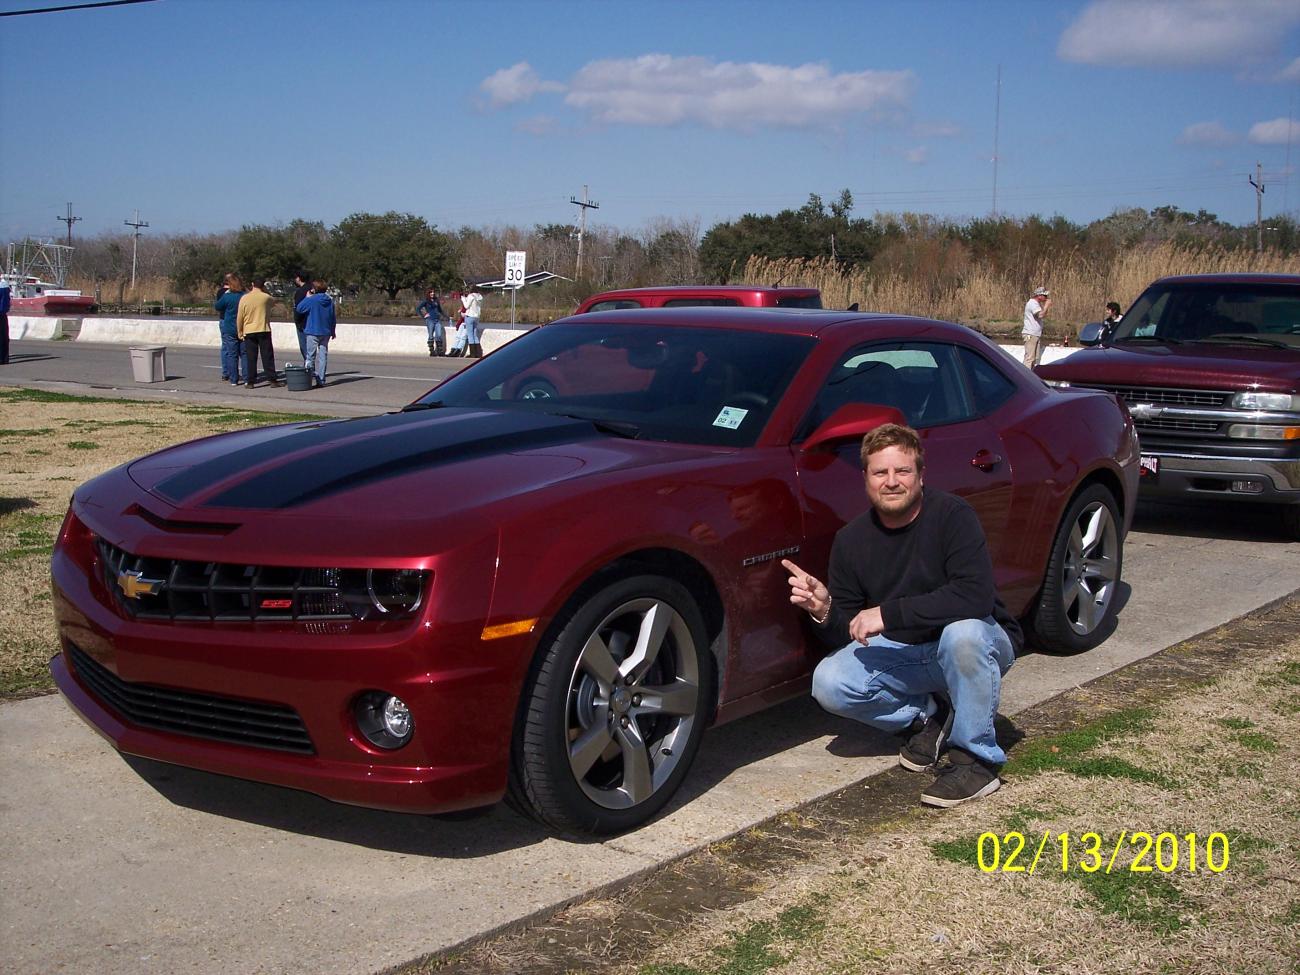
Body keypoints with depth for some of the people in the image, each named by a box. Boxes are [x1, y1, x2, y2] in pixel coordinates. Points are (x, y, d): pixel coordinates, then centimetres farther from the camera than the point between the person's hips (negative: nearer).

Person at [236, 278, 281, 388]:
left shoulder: (244, 298, -3)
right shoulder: (266, 297, -4)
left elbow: (239, 317, 0)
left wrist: (240, 332, 9)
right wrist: (265, 290, 18)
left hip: (249, 332, 1)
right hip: (264, 330, -1)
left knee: (251, 358, 3)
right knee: (268, 356, 3)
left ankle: (250, 382, 3)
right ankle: (272, 379, 2)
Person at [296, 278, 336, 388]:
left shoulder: (311, 300, -12)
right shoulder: (330, 301, 4)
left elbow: (299, 308, -6)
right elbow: (333, 318, 10)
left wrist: (307, 297, 4)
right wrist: (332, 331, 22)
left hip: (313, 332, -4)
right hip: (326, 332, 5)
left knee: (310, 356, 3)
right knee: (323, 356, 7)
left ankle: (311, 378, -5)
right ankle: (321, 380, 7)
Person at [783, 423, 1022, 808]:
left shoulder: (951, 515, -20)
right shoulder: (850, 540, -6)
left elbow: (976, 596, -34)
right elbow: (848, 634, -2)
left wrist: (888, 613, -34)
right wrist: (824, 611, -26)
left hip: (980, 643, -4)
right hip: (904, 653, 4)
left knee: (962, 632, -39)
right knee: (830, 682, -20)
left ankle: (977, 757, -18)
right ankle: (929, 716, 6)